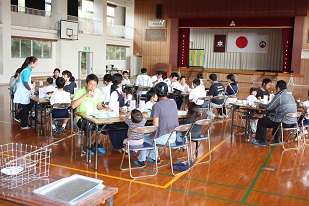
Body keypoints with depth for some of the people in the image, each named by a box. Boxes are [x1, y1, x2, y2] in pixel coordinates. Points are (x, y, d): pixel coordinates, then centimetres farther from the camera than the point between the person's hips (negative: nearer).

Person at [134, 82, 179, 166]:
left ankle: (141, 160, 36)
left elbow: (156, 126, -17)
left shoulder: (157, 106, -19)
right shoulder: (173, 103, 0)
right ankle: (154, 158, 42)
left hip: (163, 138, -6)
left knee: (144, 137, 24)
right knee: (152, 135, 34)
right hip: (174, 136, 6)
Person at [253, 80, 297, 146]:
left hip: (284, 122, -9)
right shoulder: (290, 95, 13)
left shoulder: (279, 96, -13)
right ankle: (276, 139, 40)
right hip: (293, 122, 9)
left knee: (261, 121, 5)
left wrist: (260, 105, 10)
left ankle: (263, 141, 11)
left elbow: (268, 107, -8)